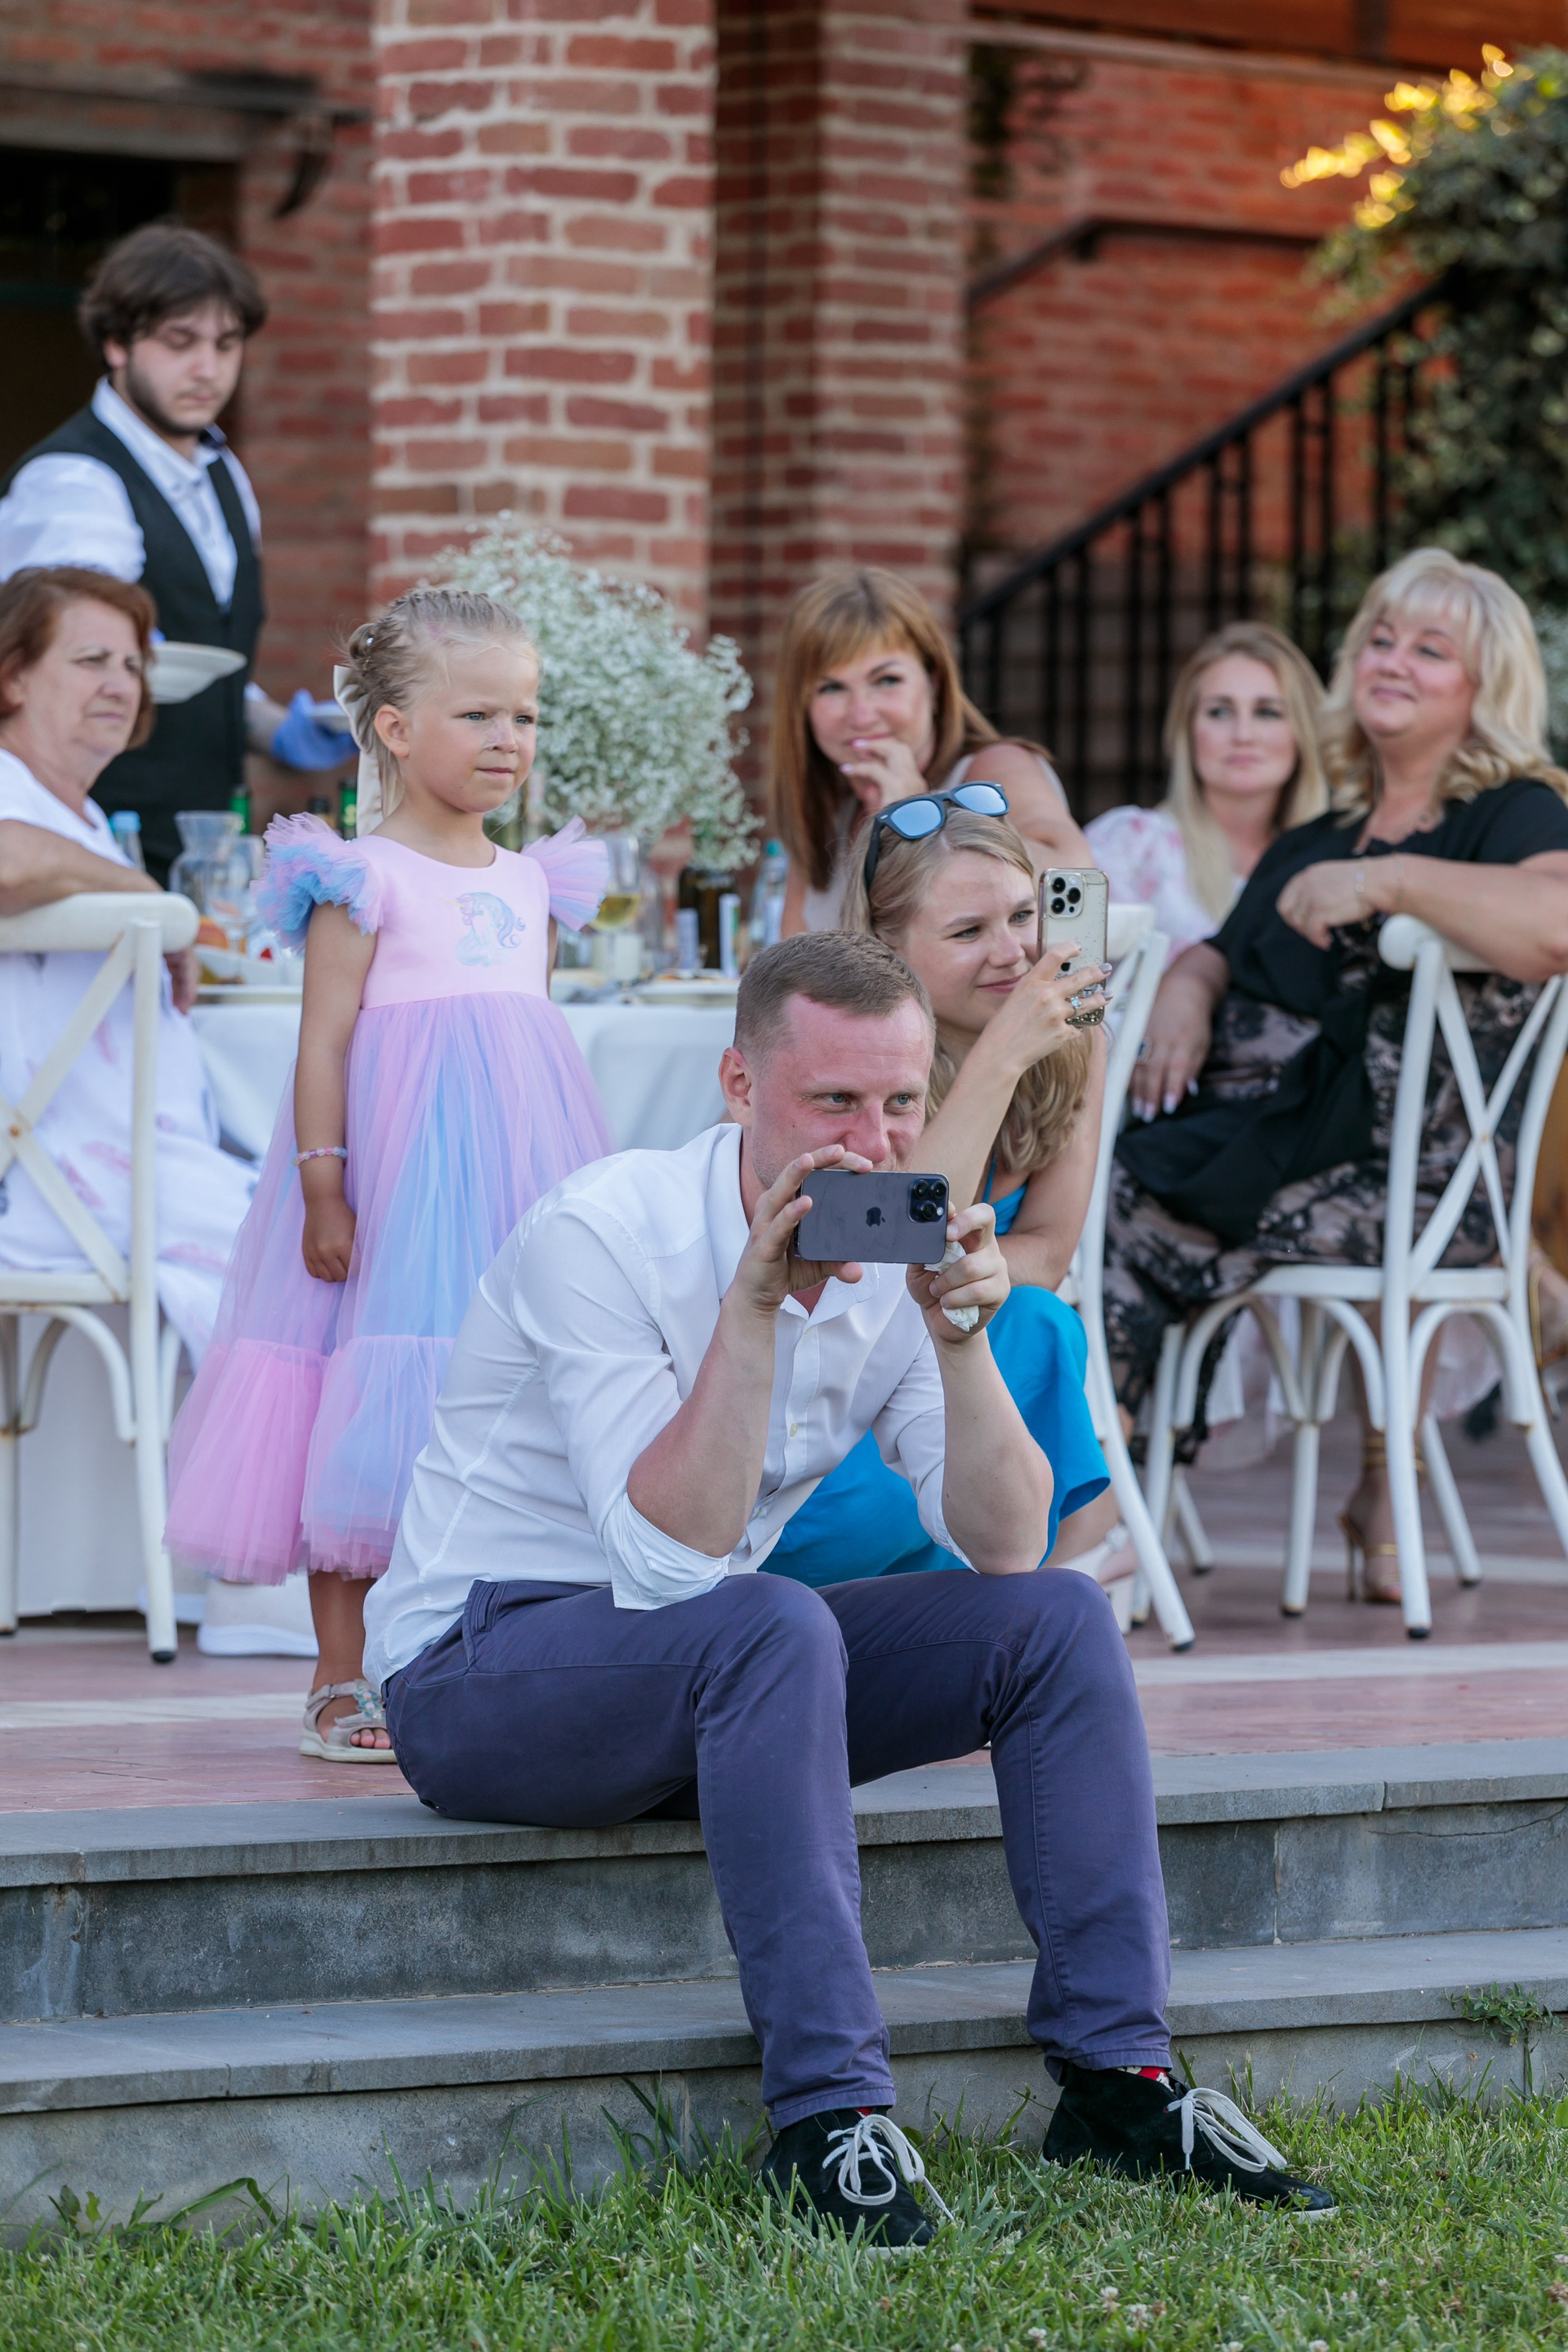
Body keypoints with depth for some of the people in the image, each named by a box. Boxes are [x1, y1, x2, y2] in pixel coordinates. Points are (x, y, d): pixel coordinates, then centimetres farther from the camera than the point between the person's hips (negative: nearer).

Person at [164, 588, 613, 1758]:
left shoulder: (530, 883, 14)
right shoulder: (363, 881, -5)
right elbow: (323, 1042, -9)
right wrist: (324, 1193, -16)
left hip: (513, 1181, 6)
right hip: (397, 1178, -6)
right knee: (370, 1431, -4)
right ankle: (345, 1682, 3)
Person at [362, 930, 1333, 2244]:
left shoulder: (891, 1257, 0)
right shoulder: (606, 1237, -21)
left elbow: (1005, 1551, -8)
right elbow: (672, 1560, -30)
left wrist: (959, 1335, -22)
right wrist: (752, 1309, -34)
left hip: (704, 1672, 7)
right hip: (475, 1672, -7)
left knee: (1061, 1621, -8)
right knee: (773, 1629, -36)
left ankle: (1116, 2075, -9)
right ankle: (829, 2114, -35)